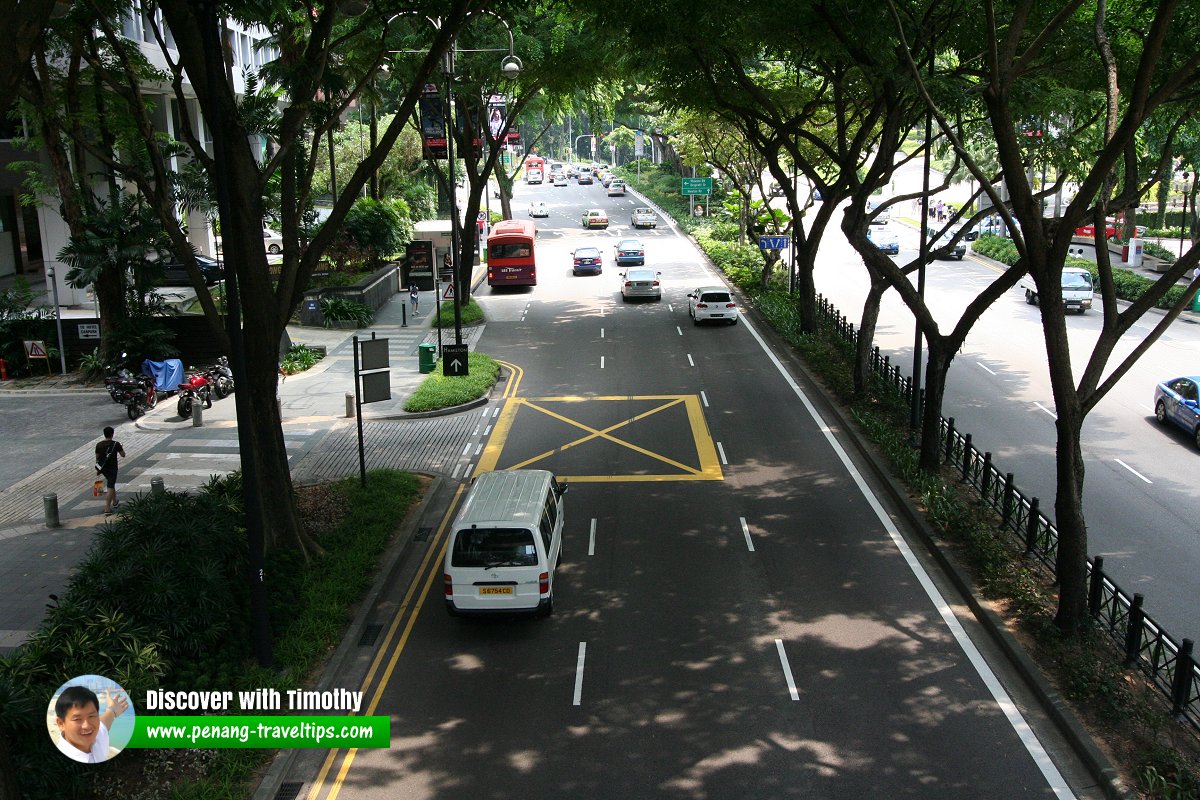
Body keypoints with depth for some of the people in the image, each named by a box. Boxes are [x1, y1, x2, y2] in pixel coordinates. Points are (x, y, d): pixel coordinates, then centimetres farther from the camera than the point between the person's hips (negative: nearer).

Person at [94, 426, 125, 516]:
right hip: (112, 468, -5)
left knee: (111, 484, 26)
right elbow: (123, 455, -6)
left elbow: (97, 458, 5)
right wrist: (121, 448, 14)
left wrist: (97, 470, 15)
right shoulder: (116, 444, -13)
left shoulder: (99, 444, -1)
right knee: (110, 488, -5)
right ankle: (107, 509, -11)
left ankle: (115, 502, 40)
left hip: (103, 468, 5)